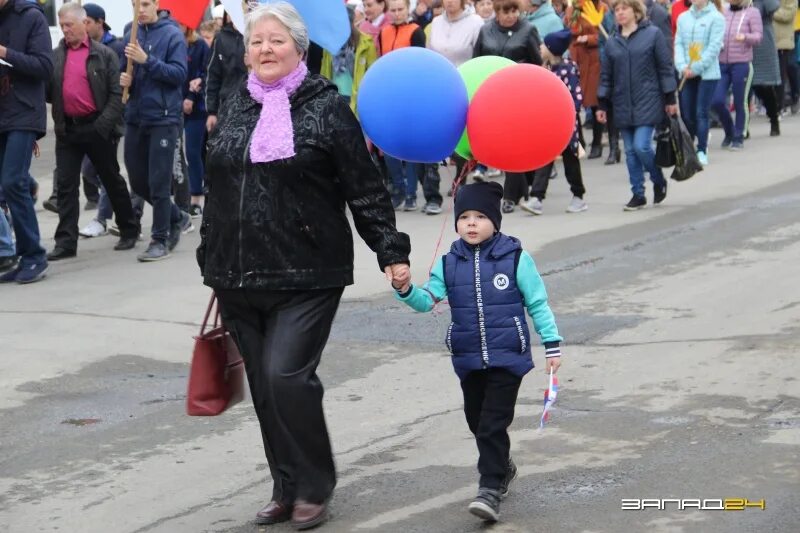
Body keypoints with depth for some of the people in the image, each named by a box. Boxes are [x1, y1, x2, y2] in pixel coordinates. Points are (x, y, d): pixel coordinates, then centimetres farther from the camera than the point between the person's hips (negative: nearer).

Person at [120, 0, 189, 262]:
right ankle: (177, 217, 31)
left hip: (163, 117, -6)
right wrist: (125, 79, -5)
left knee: (158, 183, -4)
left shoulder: (171, 34, -6)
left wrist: (147, 60, -22)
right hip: (135, 117, 6)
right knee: (138, 182, 11)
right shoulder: (131, 35, 9)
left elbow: (179, 73, -13)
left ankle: (160, 240, 6)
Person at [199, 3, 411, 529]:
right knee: (264, 386, 9)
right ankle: (287, 489, 21)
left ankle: (314, 489, 3)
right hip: (240, 279, 6)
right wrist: (212, 262, 21)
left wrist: (391, 251, -8)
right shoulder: (236, 109, 12)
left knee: (287, 376, -15)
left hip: (306, 276, -5)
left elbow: (366, 189, -5)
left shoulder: (326, 107, -4)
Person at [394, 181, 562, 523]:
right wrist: (405, 290, -21)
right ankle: (501, 468, 39)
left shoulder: (515, 258, -6)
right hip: (469, 359, 5)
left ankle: (490, 489, -5)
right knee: (477, 421, 16)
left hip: (508, 356, -5)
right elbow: (427, 300, 0)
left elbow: (538, 304, -1)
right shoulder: (449, 263, 3)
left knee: (493, 423, -9)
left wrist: (552, 345, -1)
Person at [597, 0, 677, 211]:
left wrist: (670, 99, -4)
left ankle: (659, 181, 12)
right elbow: (606, 75, 13)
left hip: (648, 103, -5)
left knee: (641, 146, -13)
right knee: (630, 151, 6)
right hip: (623, 105, 5)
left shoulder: (653, 34, -3)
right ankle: (638, 194, 15)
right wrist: (602, 105, 10)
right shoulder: (612, 42, 9)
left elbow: (665, 68, -2)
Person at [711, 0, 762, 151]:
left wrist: (745, 37, -27)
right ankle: (729, 132, 21)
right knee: (717, 101, -2)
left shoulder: (752, 12, 0)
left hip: (742, 64, -4)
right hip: (722, 64, 4)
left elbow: (758, 36, -7)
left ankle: (738, 137, 16)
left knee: (740, 103, 2)